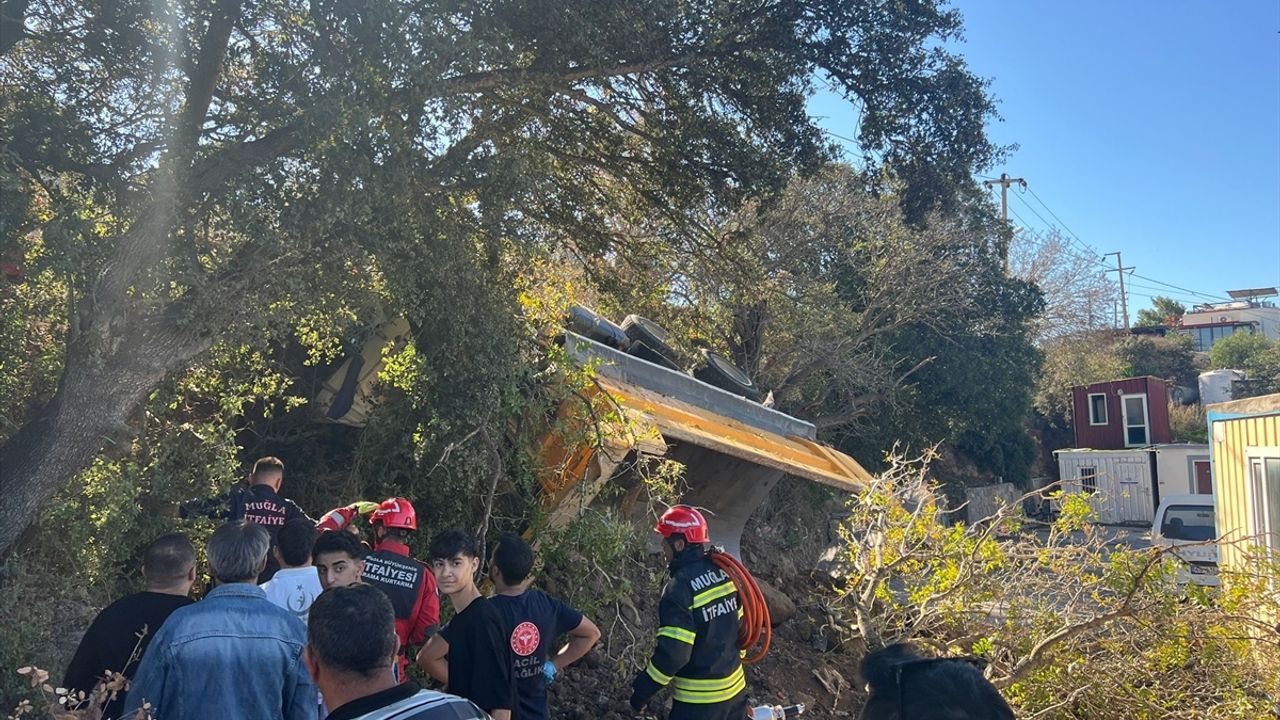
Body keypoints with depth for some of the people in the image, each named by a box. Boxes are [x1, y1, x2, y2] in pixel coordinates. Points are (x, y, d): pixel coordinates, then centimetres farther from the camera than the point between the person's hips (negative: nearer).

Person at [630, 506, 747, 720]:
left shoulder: (680, 588, -23)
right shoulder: (723, 571, 1)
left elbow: (673, 653, -24)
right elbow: (743, 622, 10)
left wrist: (641, 690, -12)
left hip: (699, 701, -7)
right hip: (735, 687, 7)